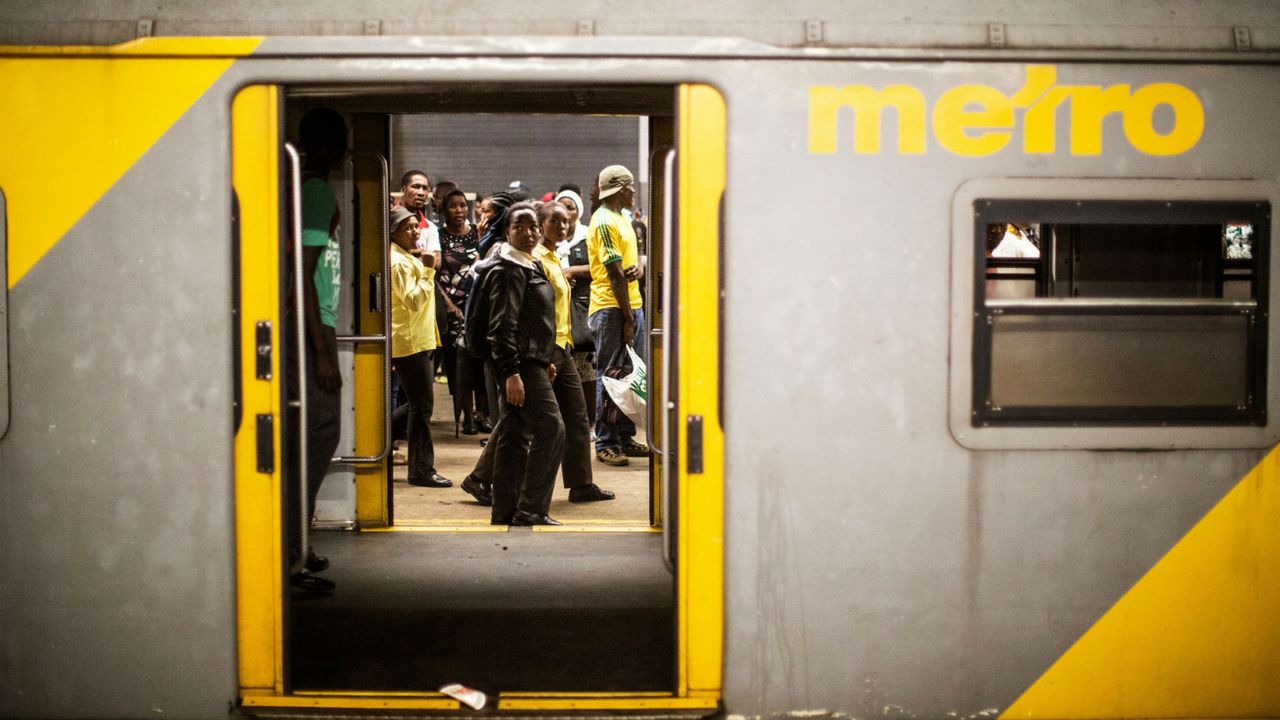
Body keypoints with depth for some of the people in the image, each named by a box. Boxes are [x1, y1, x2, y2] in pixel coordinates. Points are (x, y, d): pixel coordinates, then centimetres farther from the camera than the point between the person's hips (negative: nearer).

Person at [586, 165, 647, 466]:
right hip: (611, 308, -9)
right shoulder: (604, 222, -13)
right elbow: (614, 273, -16)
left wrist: (637, 268, -6)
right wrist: (627, 318, -17)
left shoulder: (622, 219, 17)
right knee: (610, 375, -5)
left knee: (626, 374, 12)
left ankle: (625, 438, 20)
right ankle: (606, 444, -1)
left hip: (629, 305, 9)